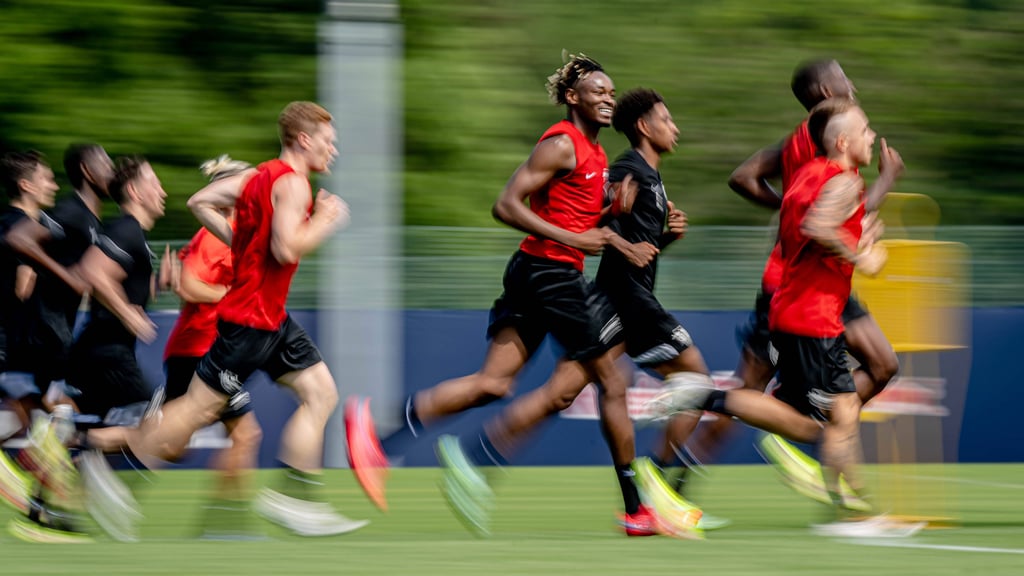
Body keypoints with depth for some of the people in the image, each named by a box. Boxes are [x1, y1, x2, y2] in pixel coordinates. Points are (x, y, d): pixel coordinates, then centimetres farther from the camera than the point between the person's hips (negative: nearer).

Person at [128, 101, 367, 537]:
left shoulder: (260, 175, 13)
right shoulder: (292, 183, -15)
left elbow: (200, 202, 13)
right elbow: (286, 247, -27)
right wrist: (326, 221, -13)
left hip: (271, 320, 10)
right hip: (251, 317, -10)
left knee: (321, 393, 5)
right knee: (201, 408, -5)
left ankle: (296, 498, 1)